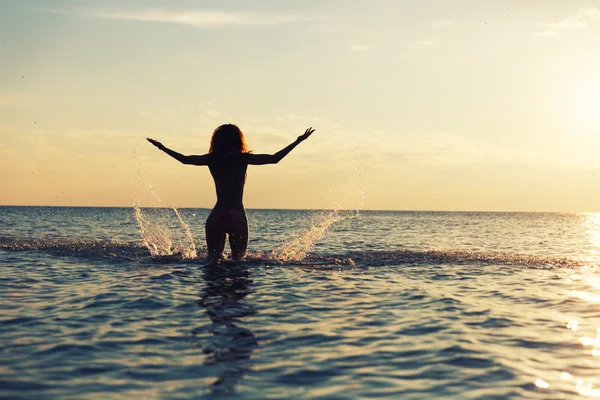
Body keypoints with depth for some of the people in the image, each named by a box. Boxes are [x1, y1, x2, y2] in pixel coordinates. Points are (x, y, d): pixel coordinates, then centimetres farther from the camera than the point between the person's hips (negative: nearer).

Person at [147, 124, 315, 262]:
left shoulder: (212, 159, 4)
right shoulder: (243, 159, -3)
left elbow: (184, 159, 15)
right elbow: (274, 159, -3)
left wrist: (161, 147, 31)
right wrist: (298, 141, 5)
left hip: (216, 217, 2)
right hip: (237, 216, -2)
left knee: (213, 260, 13)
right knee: (238, 259, 7)